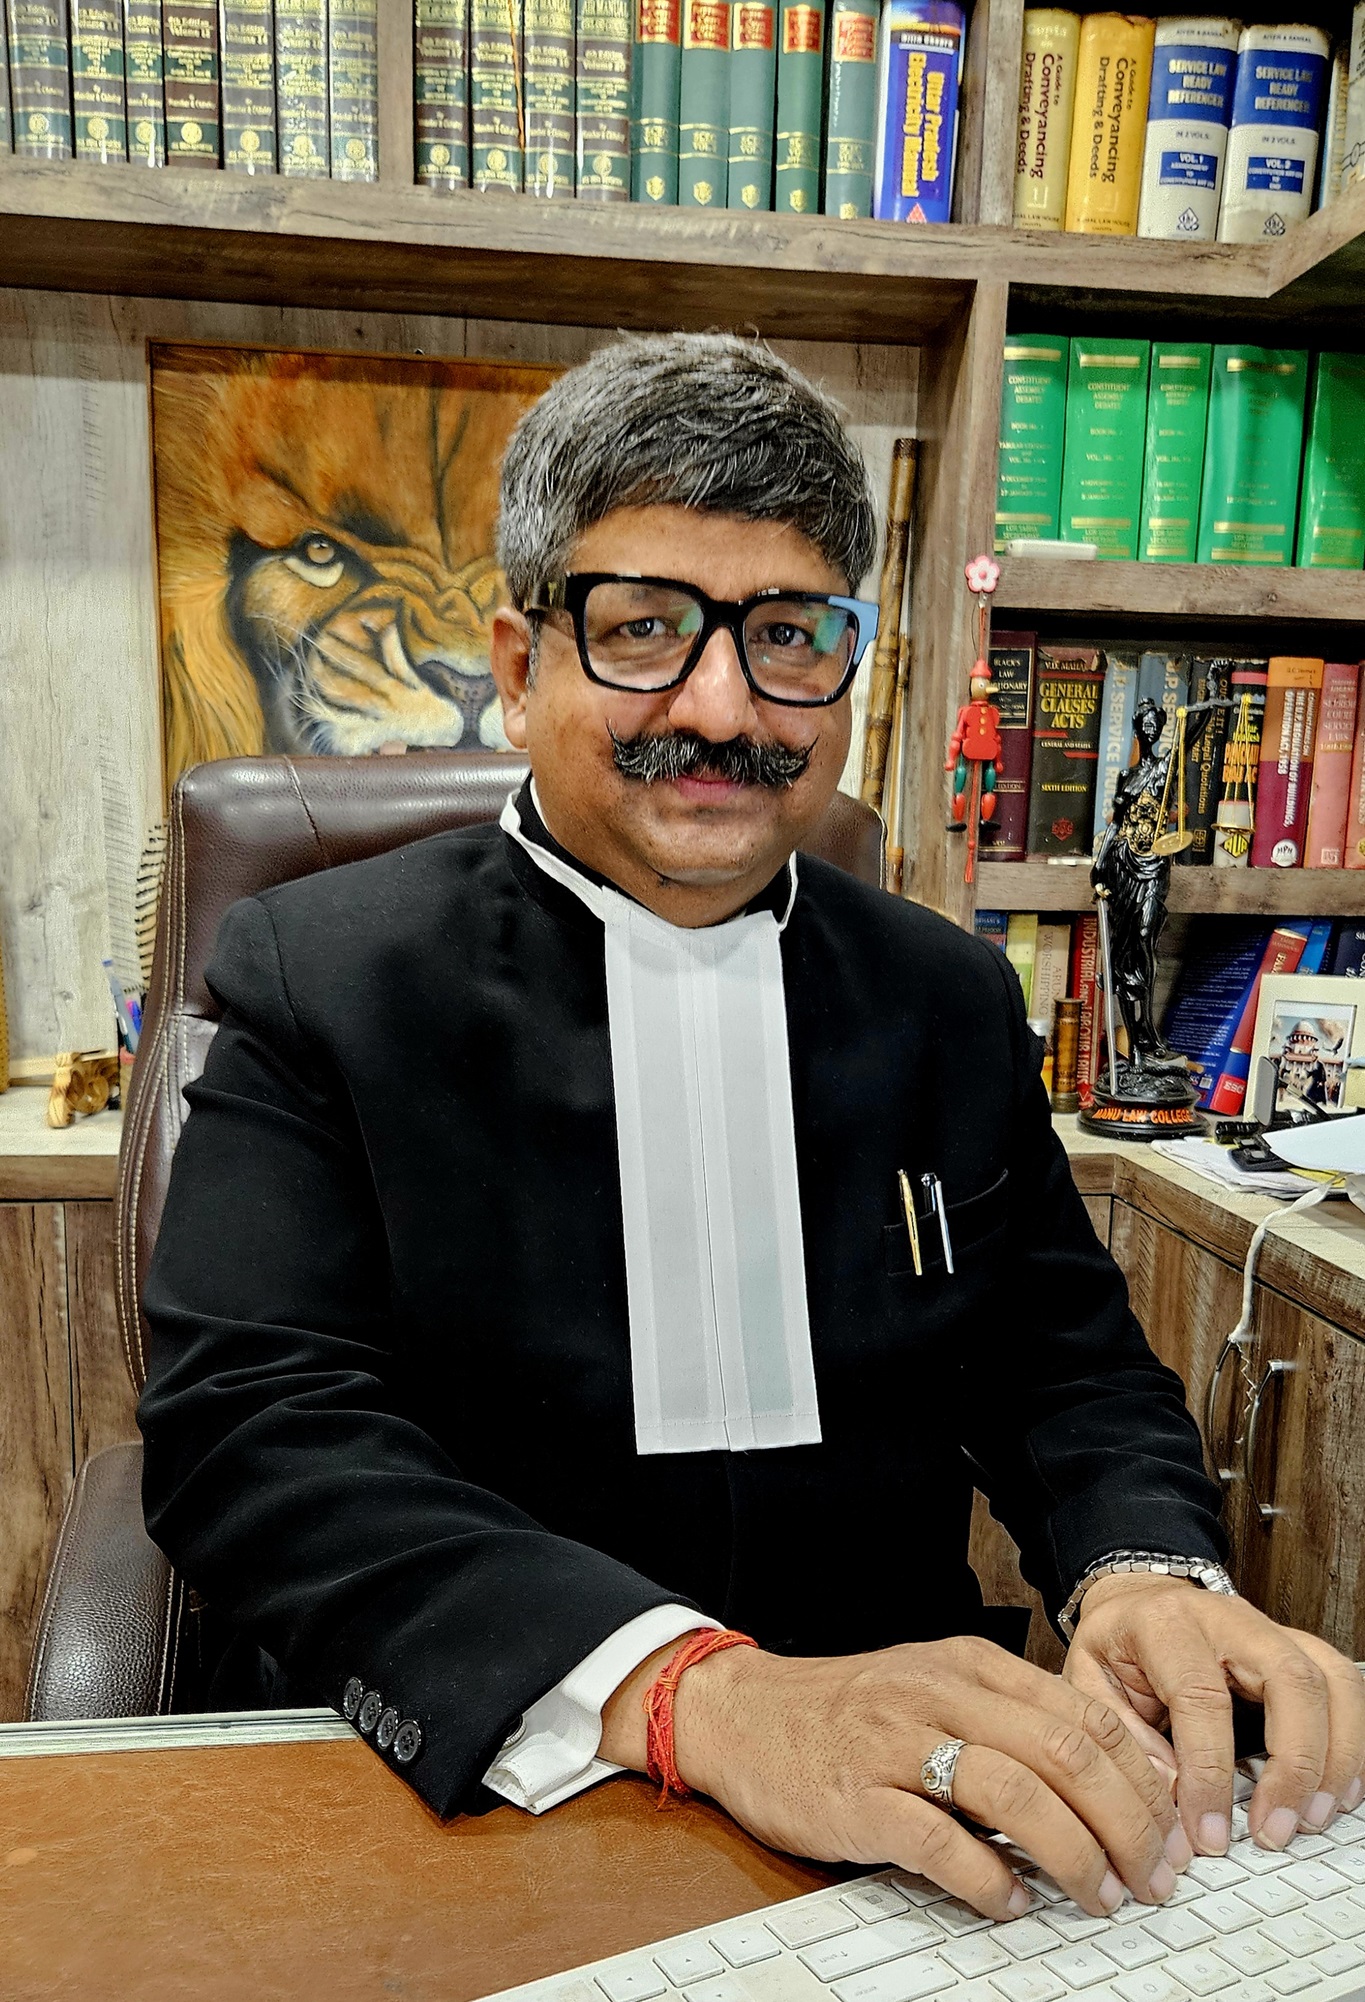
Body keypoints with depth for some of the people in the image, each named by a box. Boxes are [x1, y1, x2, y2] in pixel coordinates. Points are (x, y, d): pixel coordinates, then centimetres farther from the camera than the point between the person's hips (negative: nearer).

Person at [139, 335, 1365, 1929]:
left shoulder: (949, 1001, 6)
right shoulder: (325, 978, -5)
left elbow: (1067, 1360, 9)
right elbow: (250, 1425, -14)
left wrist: (1149, 1576, -15)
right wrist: (698, 1691, -28)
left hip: (900, 1798, 3)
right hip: (447, 1797, -2)